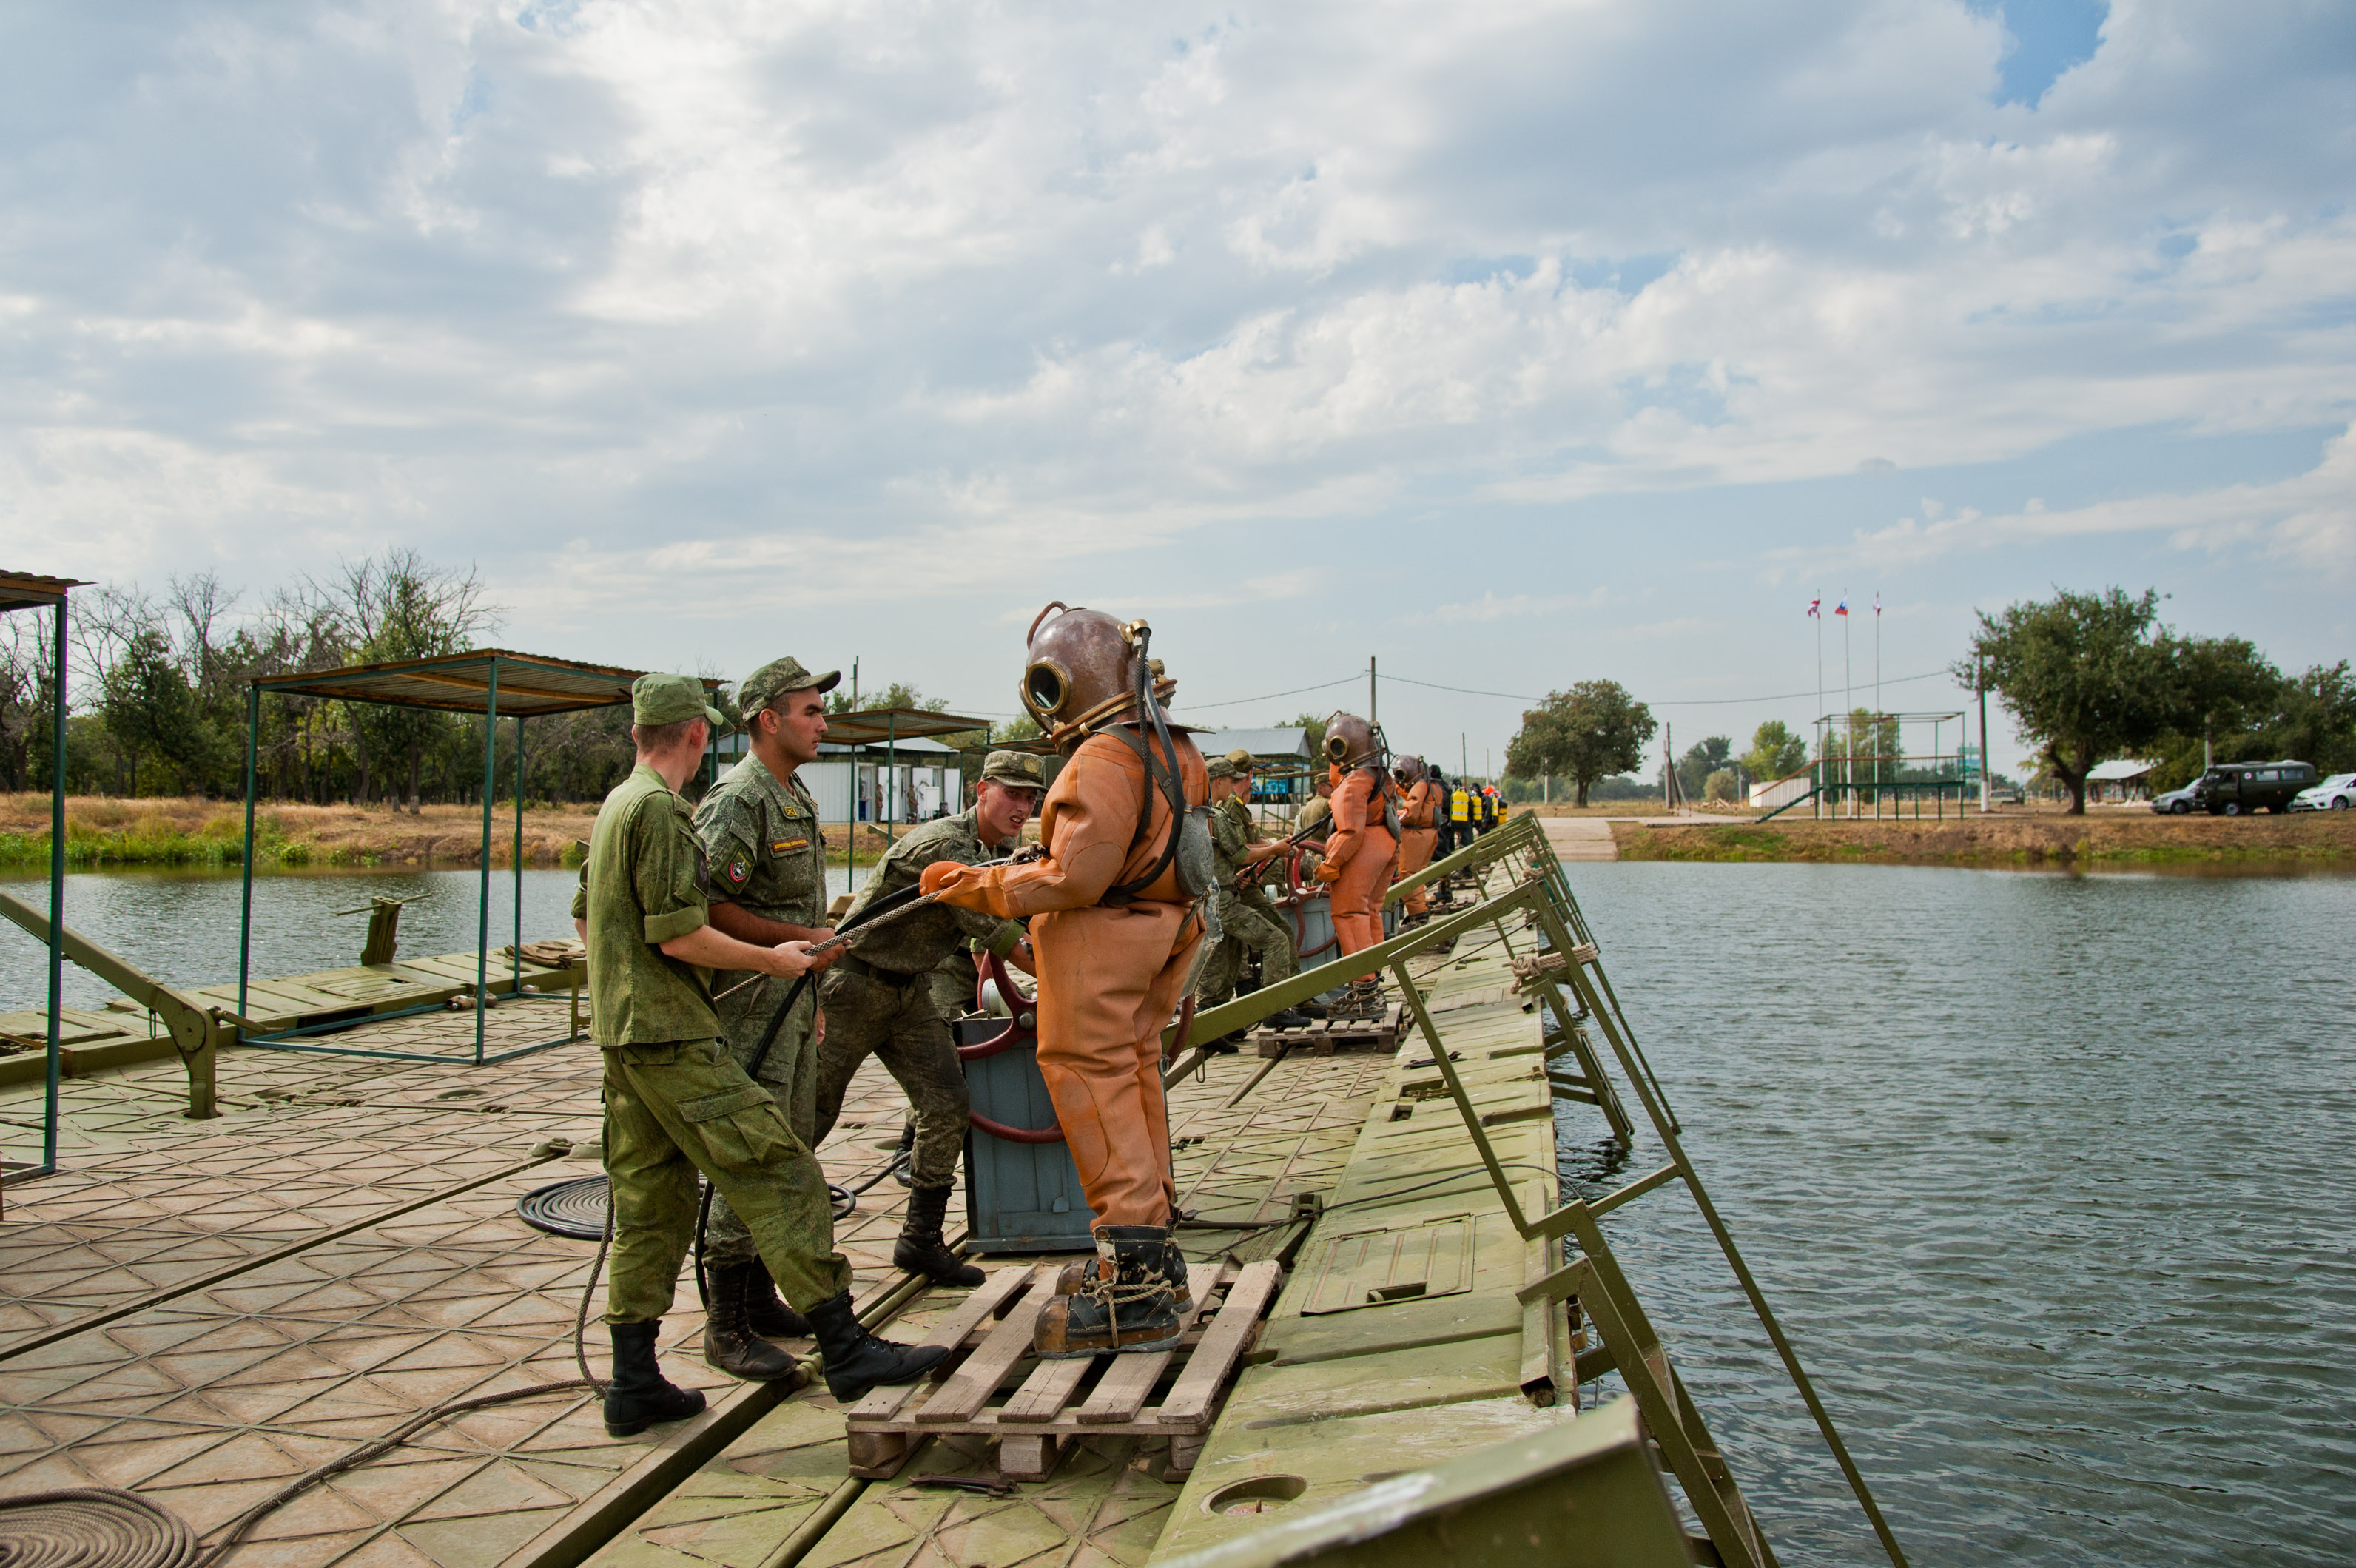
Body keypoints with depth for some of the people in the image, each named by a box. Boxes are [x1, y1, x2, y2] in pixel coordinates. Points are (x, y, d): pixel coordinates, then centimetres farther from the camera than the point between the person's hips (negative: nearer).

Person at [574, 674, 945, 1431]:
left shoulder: (615, 806, 17)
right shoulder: (660, 809, -14)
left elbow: (584, 919, 25)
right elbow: (680, 935, -19)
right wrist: (771, 959, -8)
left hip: (623, 1033, 10)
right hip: (671, 1034, -10)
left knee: (651, 1206, 12)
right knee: (779, 1175, -9)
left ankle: (635, 1384, 16)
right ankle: (845, 1349, -8)